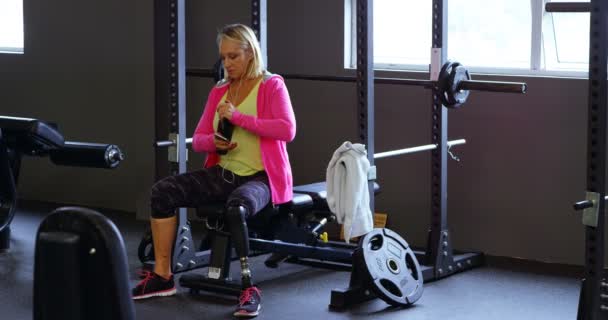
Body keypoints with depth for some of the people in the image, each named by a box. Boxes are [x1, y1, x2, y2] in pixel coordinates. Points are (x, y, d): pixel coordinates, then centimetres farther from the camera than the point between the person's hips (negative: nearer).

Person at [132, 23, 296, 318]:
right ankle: (162, 275, -10)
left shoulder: (272, 86, -3)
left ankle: (248, 288, -30)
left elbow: (287, 130, -18)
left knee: (236, 207, -39)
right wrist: (213, 142, -12)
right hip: (223, 173, 6)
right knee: (162, 191, -15)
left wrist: (238, 117, -20)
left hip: (260, 177, -6)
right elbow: (198, 140, 13)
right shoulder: (218, 92, 13)